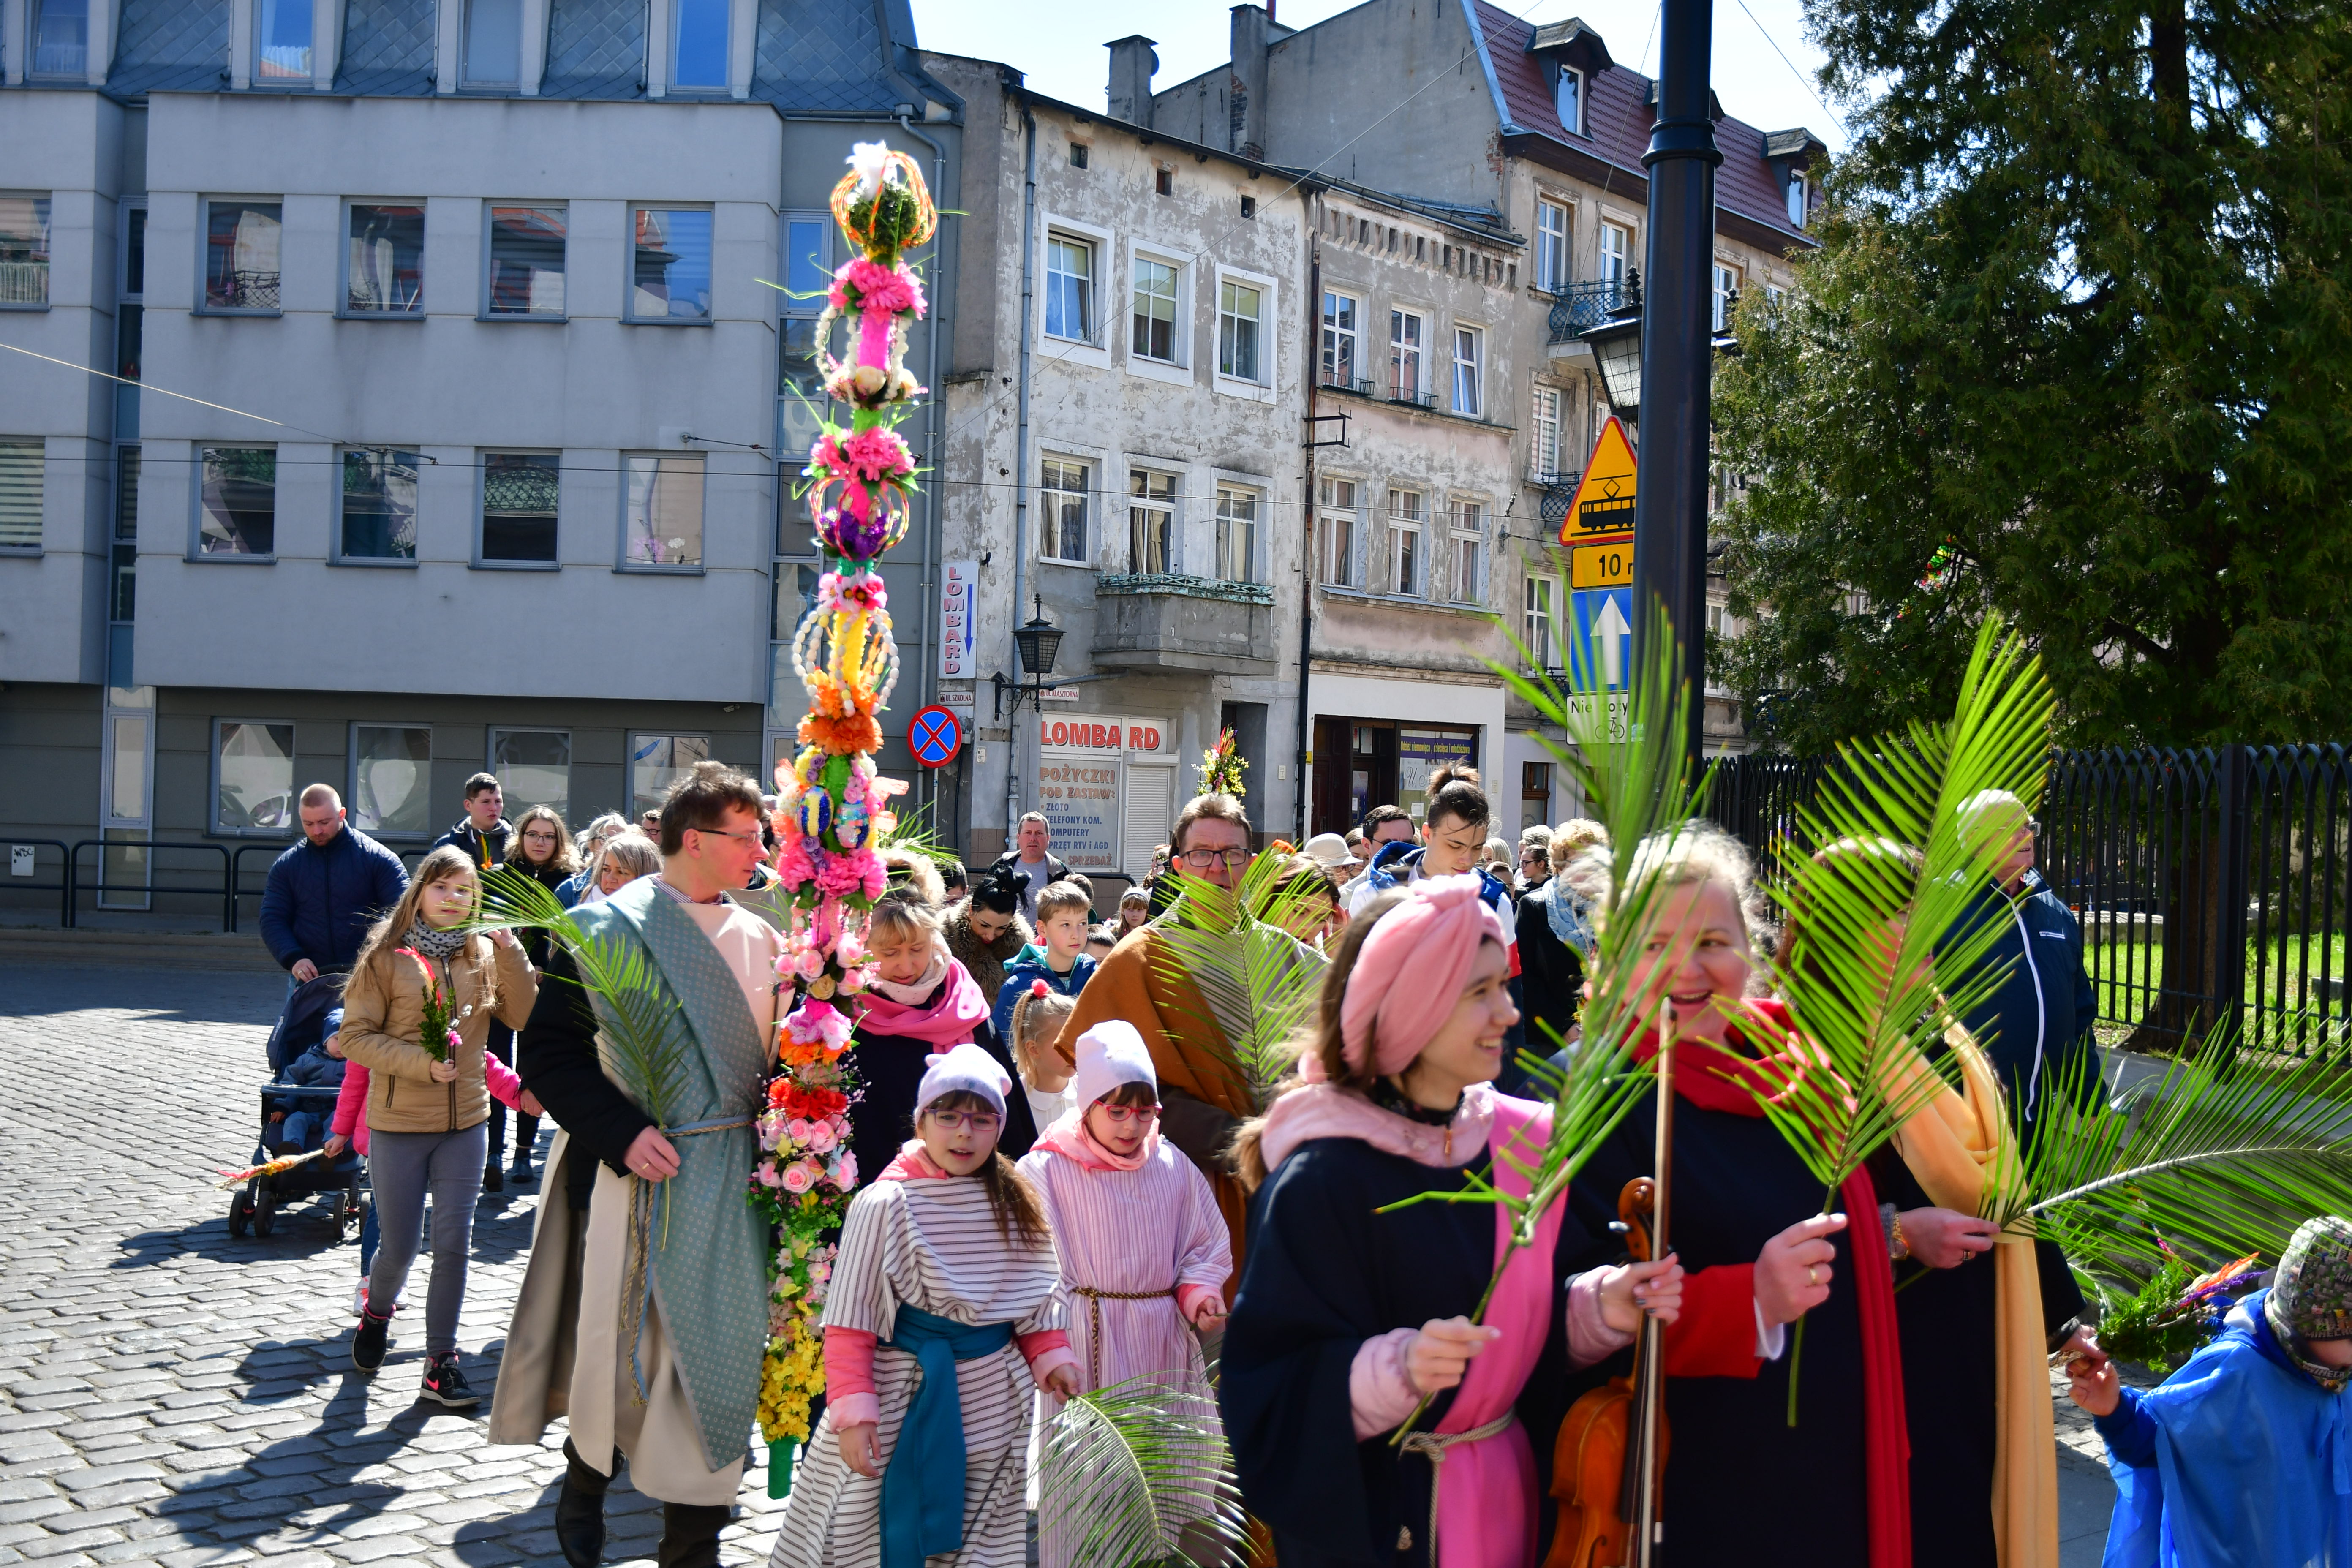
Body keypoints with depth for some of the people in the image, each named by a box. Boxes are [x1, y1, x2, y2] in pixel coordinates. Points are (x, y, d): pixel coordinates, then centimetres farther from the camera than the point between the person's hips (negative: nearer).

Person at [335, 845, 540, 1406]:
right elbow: (356, 1037, -7)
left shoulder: (484, 955, 4)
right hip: (398, 1124, -2)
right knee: (400, 1246, 7)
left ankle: (441, 1360, 12)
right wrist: (421, 1063, -18)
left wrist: (509, 950, -15)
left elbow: (525, 1018, -5)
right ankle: (377, 1312, 39)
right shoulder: (387, 956, -5)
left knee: (454, 1244, 0)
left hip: (465, 1123, 2)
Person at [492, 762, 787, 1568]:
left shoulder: (760, 939, 9)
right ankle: (585, 1479, 35)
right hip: (644, 1171, -4)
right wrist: (621, 1133, -18)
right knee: (627, 1350, 5)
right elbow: (549, 1049, -8)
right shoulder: (607, 928, -6)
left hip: (735, 1177, 4)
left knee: (719, 1351, 6)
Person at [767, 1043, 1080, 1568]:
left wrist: (1051, 1357, -1)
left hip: (991, 1399, 4)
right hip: (905, 1391, -4)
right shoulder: (884, 1204, -13)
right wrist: (852, 1412, -18)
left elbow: (1036, 1294, 12)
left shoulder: (1016, 1202, 2)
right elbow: (849, 1319, -13)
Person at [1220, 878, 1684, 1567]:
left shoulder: (1526, 1142, -1)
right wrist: (1395, 1372, -34)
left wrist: (1602, 1306, -11)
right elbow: (1270, 1384, -19)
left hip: (1514, 1495, 6)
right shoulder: (1321, 1181, -20)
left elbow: (1538, 1319, 8)